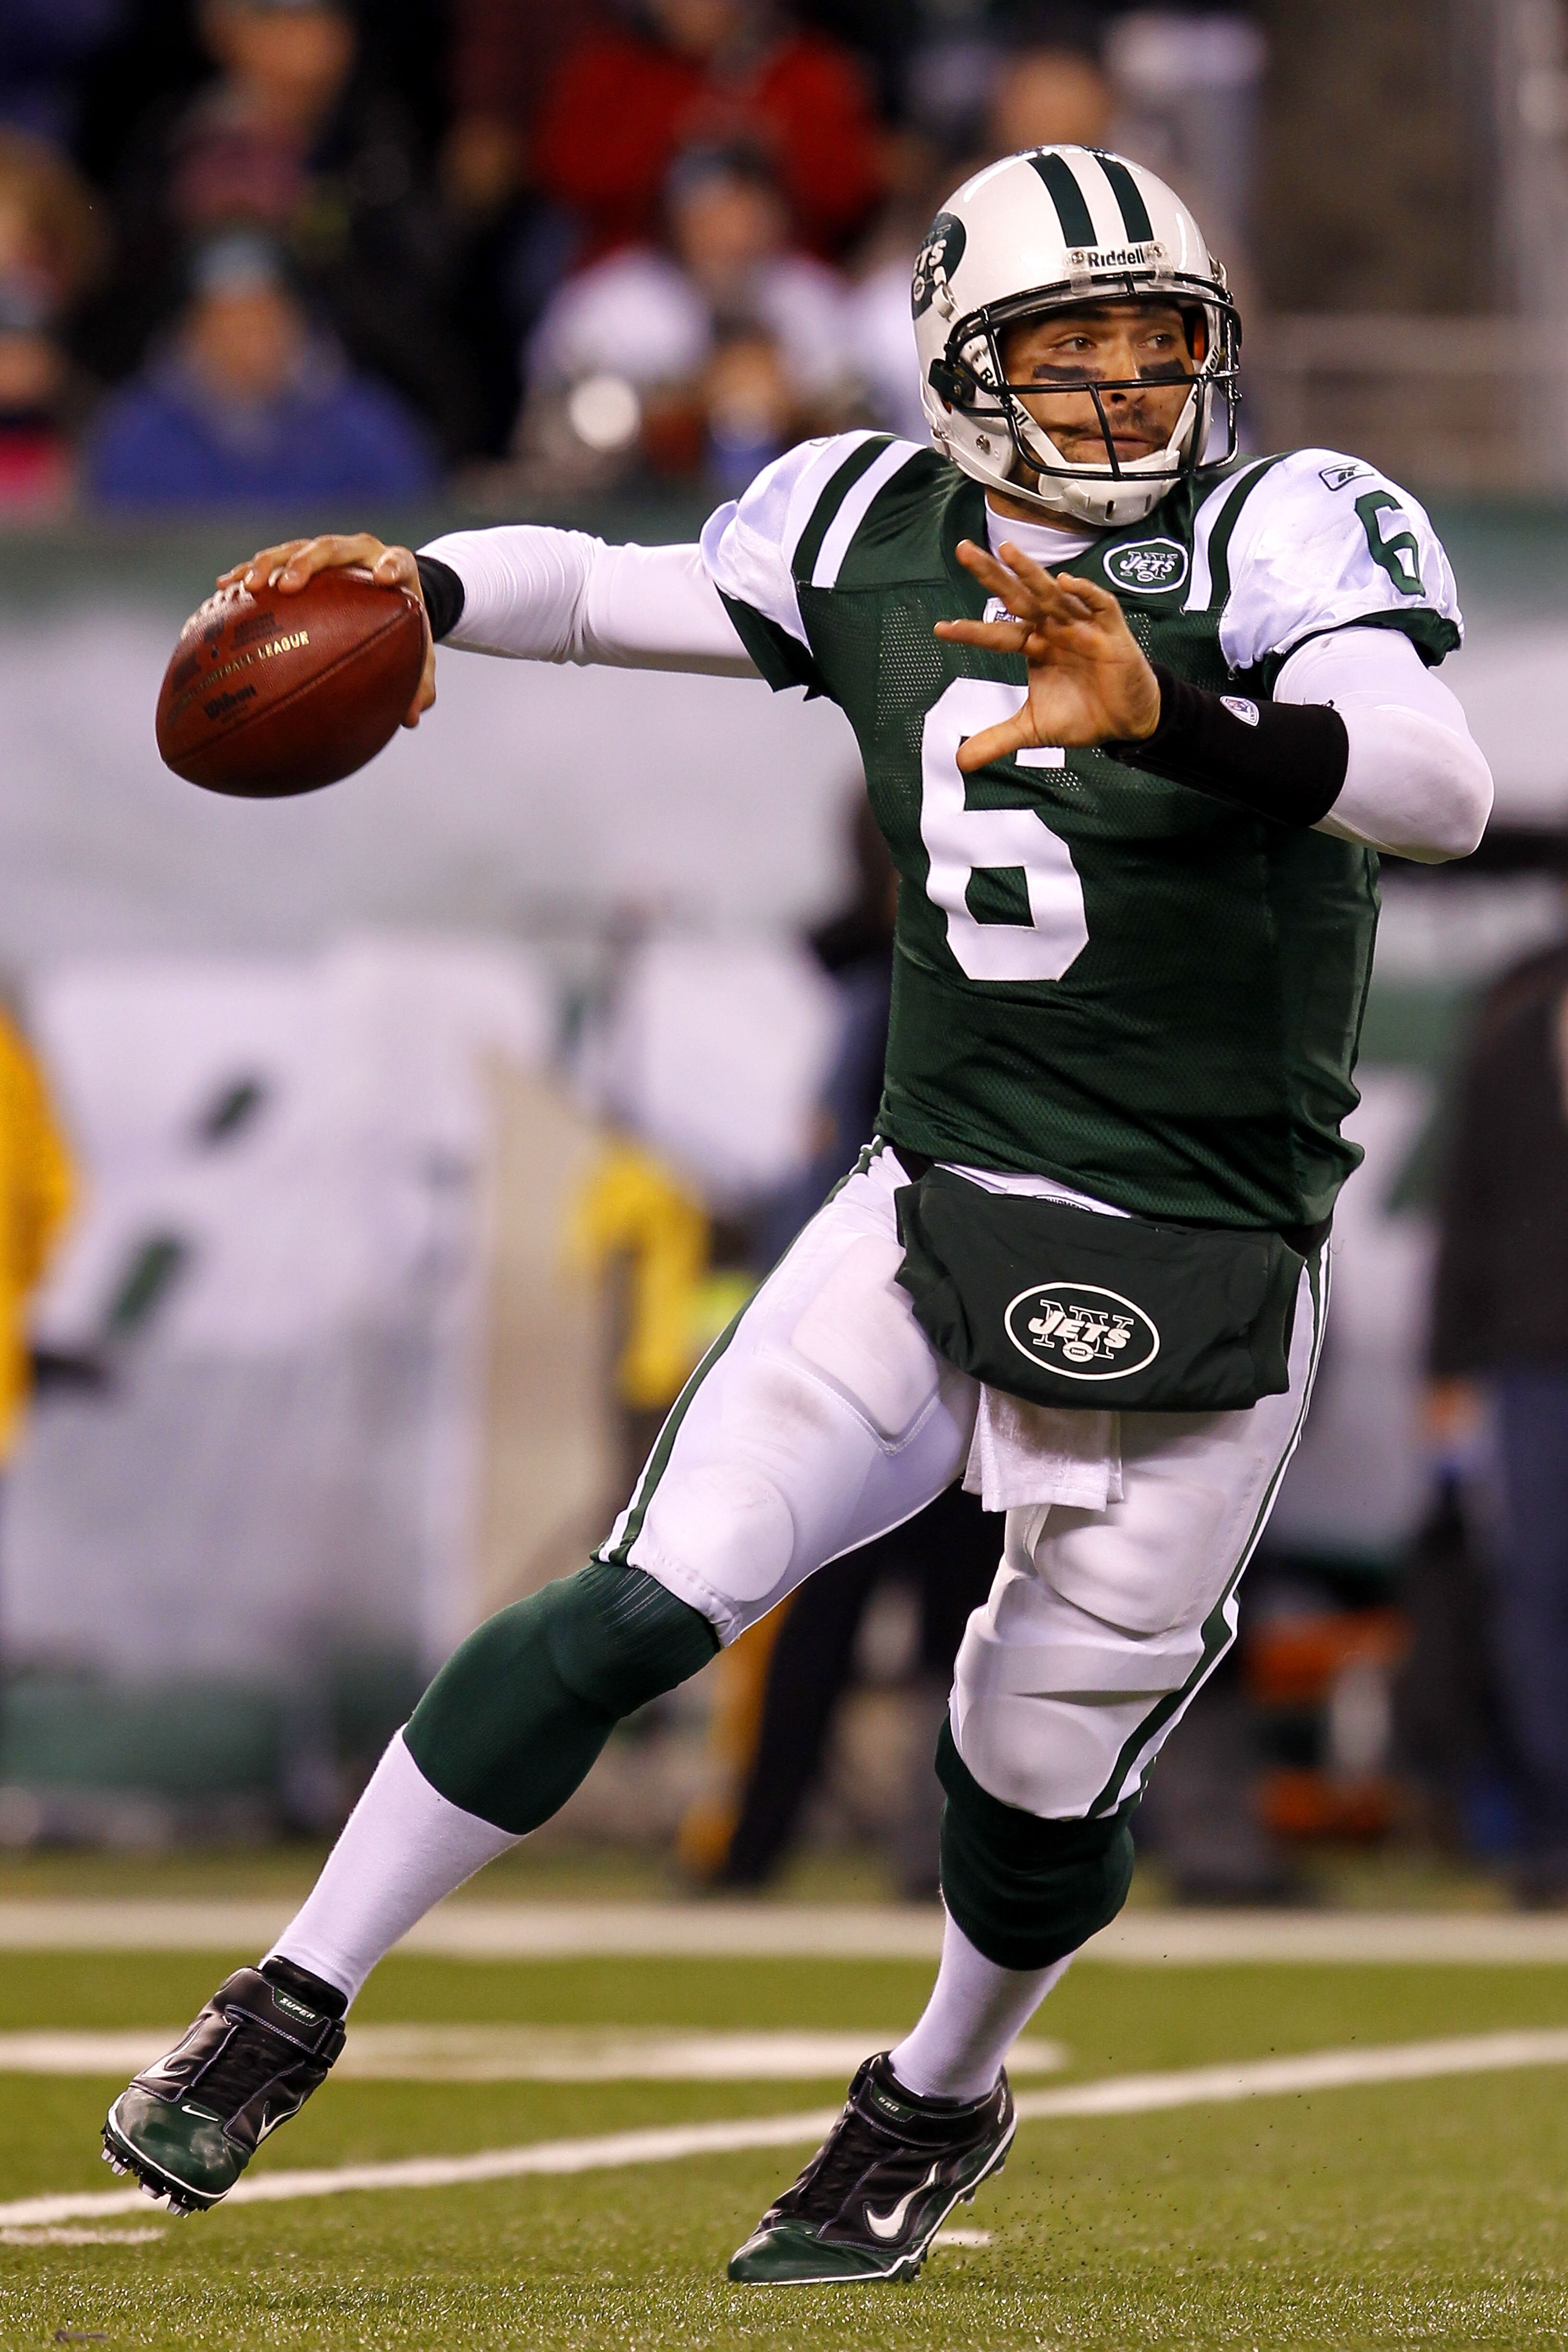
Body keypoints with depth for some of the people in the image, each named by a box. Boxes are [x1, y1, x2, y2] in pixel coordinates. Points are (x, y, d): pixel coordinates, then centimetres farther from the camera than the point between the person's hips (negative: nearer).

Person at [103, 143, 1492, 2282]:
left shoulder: (1281, 539, -11)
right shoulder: (887, 536, 3)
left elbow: (1443, 791, -29)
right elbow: (606, 591, 19)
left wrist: (1167, 714, -45)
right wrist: (413, 587, -2)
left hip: (1198, 1289, -2)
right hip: (934, 1212, 2)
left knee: (1042, 1781, 6)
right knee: (650, 1605, -11)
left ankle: (941, 2102, 37)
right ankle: (294, 2009, -2)